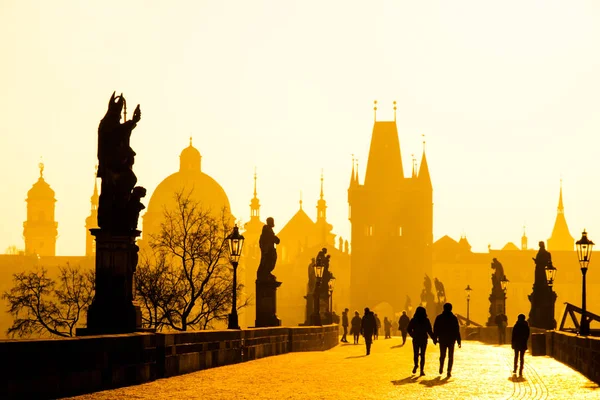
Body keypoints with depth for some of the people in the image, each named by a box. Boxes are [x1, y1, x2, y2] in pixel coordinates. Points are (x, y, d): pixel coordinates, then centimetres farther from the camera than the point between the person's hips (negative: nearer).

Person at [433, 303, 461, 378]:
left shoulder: (439, 318, 0)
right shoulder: (454, 318, -5)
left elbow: (435, 329, 2)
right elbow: (457, 330, -5)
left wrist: (435, 338, 10)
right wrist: (458, 341, -2)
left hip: (442, 340, 2)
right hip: (451, 340, -2)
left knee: (442, 355, 19)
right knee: (450, 357, 5)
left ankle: (441, 368, 11)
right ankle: (449, 372, -3)